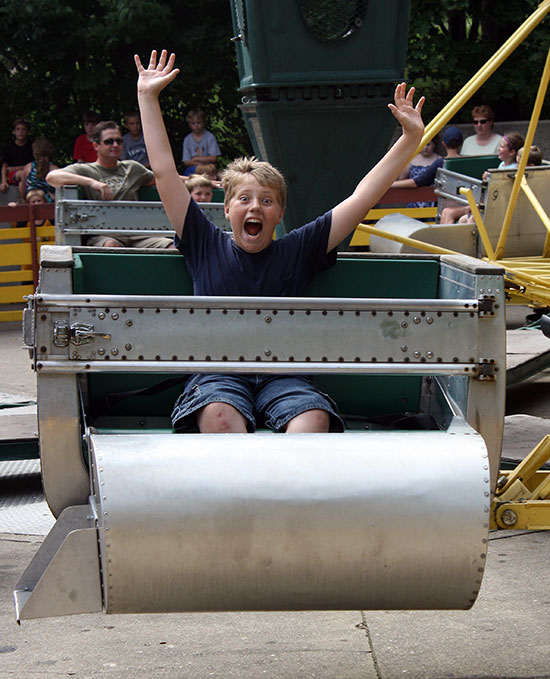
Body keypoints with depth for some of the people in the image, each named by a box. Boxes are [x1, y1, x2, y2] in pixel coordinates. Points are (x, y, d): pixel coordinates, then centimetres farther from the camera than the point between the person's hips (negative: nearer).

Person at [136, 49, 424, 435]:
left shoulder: (298, 251, 15)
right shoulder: (207, 246, 14)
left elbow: (362, 198, 14)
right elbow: (164, 171, 14)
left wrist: (411, 139, 11)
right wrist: (148, 97, 15)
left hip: (284, 375, 1)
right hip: (218, 372, -1)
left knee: (315, 418, -32)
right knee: (219, 416, -36)